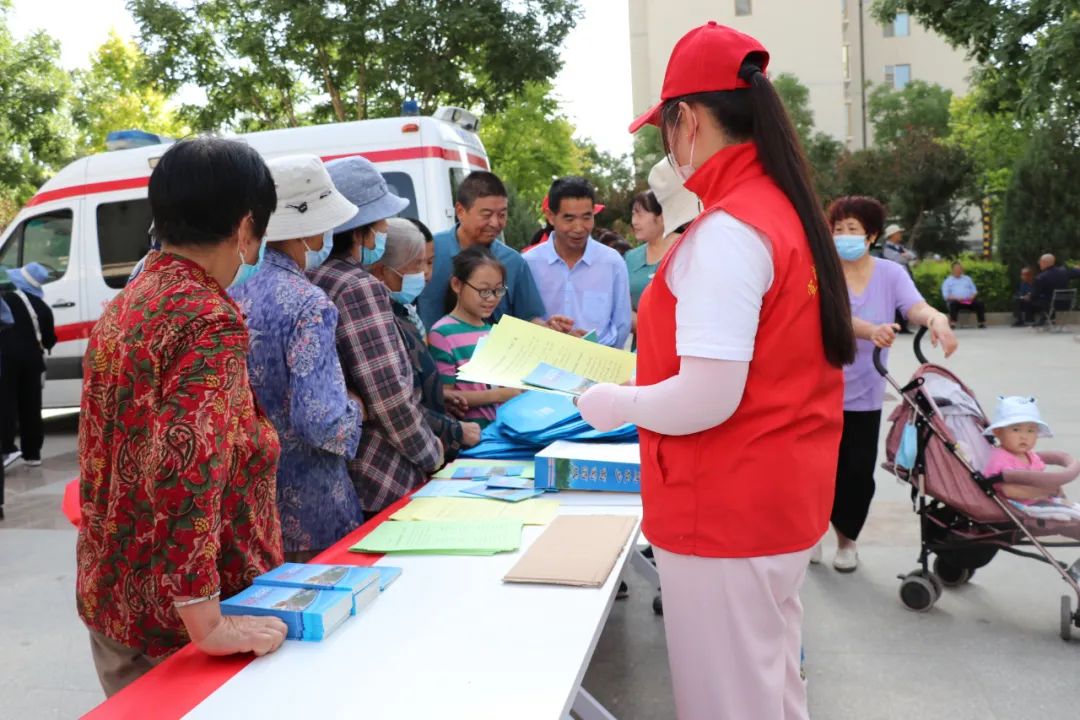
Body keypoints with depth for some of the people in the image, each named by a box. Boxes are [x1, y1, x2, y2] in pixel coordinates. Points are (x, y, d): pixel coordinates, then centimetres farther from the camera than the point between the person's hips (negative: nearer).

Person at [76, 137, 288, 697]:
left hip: (107, 596, 8)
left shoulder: (122, 308, 5)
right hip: (174, 617, -8)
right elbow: (184, 468, -33)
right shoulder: (211, 319, -23)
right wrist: (208, 625, -29)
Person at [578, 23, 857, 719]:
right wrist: (648, 376, 18)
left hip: (727, 510, -9)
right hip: (782, 495, 9)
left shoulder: (726, 230, -21)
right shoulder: (788, 208, 8)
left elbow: (707, 400, -25)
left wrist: (616, 403, -8)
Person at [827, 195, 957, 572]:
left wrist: (936, 318, -40)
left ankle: (847, 537, 28)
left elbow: (916, 306, -16)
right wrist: (871, 330, -44)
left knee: (858, 470, 5)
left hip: (863, 393, 2)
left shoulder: (891, 274, 2)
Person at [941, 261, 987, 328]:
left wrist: (972, 296, -4)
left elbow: (974, 291, 20)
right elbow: (945, 295, 2)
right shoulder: (948, 281, 14)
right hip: (956, 301, -3)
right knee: (953, 303, -38)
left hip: (968, 301, 3)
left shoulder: (967, 279, 25)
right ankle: (952, 323, -46)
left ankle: (982, 323, -27)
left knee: (980, 303, -26)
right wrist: (956, 298, -16)